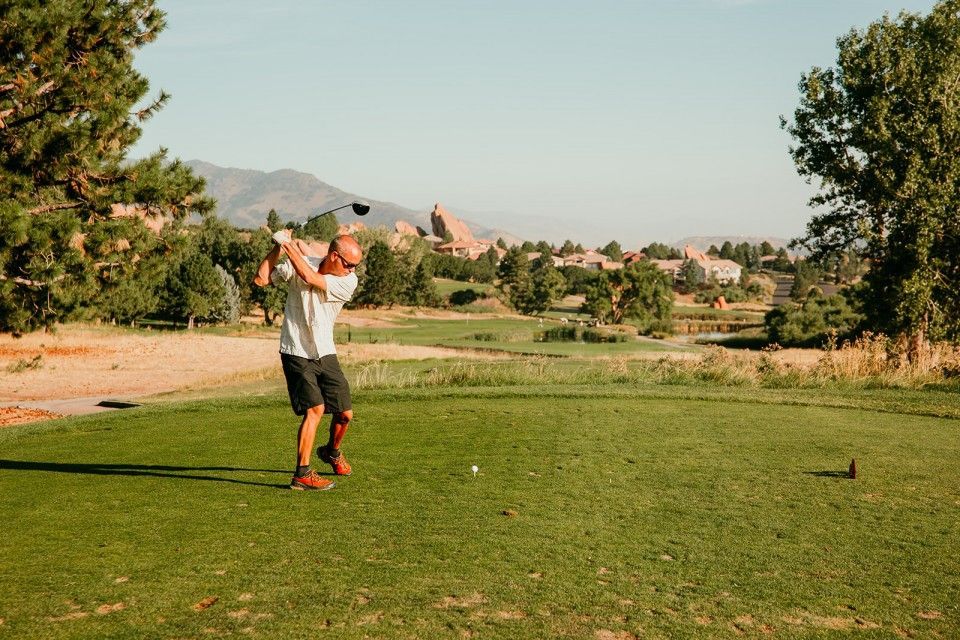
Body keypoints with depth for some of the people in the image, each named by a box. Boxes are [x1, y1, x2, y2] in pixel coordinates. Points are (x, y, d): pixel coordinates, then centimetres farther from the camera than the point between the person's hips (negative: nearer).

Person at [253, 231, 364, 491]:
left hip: (326, 354, 4)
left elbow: (311, 278, -24)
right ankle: (302, 474, -11)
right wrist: (278, 248, -16)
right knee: (315, 408, -17)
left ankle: (332, 452, 38)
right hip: (297, 353, -3)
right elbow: (261, 279, -11)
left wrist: (289, 245, -19)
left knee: (345, 414, 7)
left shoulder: (349, 282, -10)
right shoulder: (298, 263, -10)